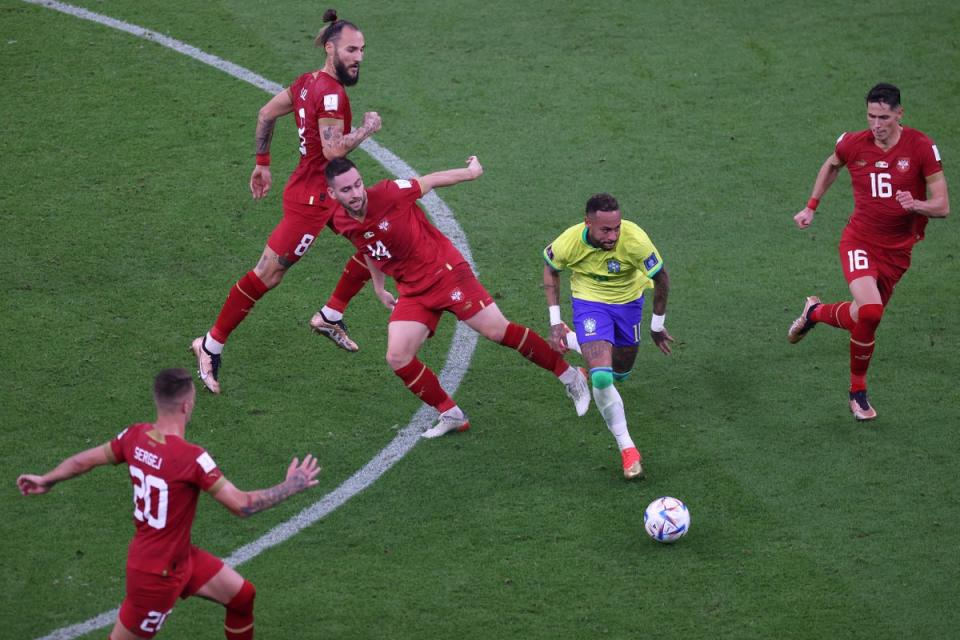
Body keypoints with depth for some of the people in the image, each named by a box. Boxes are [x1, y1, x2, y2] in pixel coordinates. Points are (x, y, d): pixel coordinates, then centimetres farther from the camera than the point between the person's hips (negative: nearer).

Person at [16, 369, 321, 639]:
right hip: (158, 573, -9)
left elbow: (85, 460, 6)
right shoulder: (192, 458, -30)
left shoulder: (135, 436, -8)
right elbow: (242, 505, -24)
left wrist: (46, 480, 25)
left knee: (242, 595, 16)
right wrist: (292, 486, -10)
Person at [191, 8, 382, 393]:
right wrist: (367, 128, -15)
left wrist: (262, 163, 21)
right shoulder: (331, 94, -22)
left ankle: (328, 318, 29)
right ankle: (211, 346, 6)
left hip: (322, 192, 10)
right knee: (266, 276, -3)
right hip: (311, 199, -10)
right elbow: (334, 149, -30)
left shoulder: (309, 82, 6)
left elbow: (267, 113, 16)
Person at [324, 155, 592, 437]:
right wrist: (379, 289, 25)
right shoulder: (341, 223, -4)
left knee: (498, 331, -9)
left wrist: (471, 172, 6)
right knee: (397, 358, -7)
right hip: (412, 292, 5)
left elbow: (429, 181, -5)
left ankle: (570, 375, 5)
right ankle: (452, 415, 9)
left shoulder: (387, 193, -21)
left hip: (445, 273, -5)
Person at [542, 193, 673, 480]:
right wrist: (555, 321, -7)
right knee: (602, 377, -21)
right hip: (589, 302, -2)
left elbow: (661, 278, -15)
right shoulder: (568, 244, -30)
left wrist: (657, 325, -3)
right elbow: (550, 269, -4)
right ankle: (627, 448, -8)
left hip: (628, 299, 2)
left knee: (620, 372, 17)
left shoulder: (634, 240, -33)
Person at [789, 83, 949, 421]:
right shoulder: (853, 144, -7)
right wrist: (811, 206, 16)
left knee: (866, 317, 7)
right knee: (869, 311, -25)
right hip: (859, 240, -2)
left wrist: (915, 204, -31)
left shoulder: (921, 147, -11)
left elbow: (942, 206, -10)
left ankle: (816, 312, 39)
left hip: (897, 250, 2)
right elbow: (832, 165, 19)